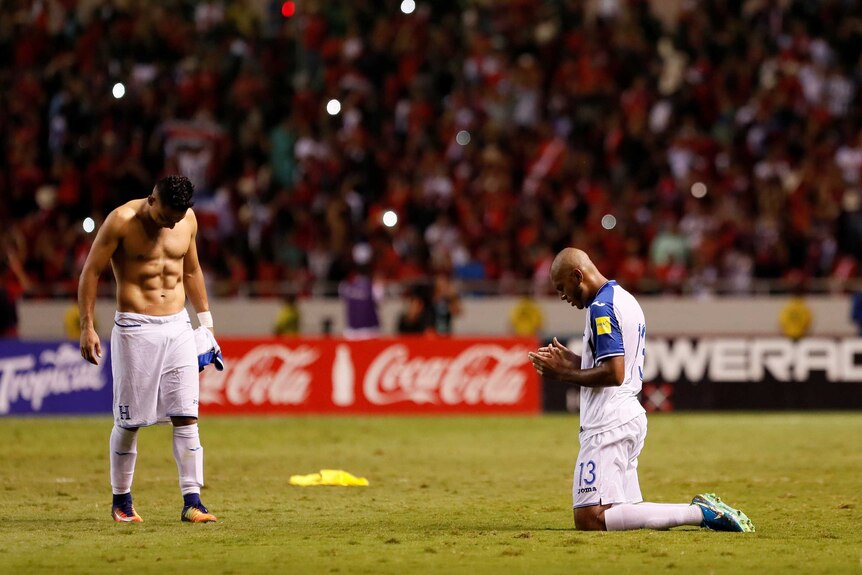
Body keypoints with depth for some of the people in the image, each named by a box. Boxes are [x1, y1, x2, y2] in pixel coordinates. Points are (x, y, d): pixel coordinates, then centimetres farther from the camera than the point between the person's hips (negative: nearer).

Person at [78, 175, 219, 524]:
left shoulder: (188, 219, 5)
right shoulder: (121, 221, -10)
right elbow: (90, 272, -5)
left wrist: (205, 321, 21)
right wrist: (87, 327, -9)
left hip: (178, 326, 4)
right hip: (136, 328, -4)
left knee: (186, 416, -4)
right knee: (129, 421, 1)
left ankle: (191, 501, -5)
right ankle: (121, 501, 16)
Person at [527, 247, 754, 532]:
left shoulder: (601, 307, -13)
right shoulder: (626, 299, 18)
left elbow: (613, 373, -21)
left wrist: (564, 374, -12)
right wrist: (572, 362, 18)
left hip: (608, 425, -10)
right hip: (631, 417, 10)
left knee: (589, 518, -16)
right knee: (625, 512, 14)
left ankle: (698, 513, -18)